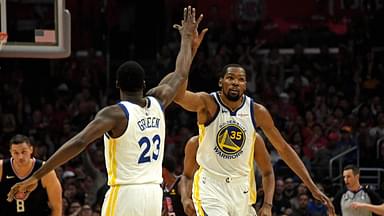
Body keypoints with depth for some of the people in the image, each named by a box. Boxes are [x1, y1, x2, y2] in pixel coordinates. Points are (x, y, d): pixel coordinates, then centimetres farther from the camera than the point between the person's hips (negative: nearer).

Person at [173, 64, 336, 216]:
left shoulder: (257, 112, -4)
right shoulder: (208, 104, -14)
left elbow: (283, 148, 4)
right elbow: (179, 95, -36)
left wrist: (312, 187, -1)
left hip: (240, 187, 4)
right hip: (210, 183, -4)